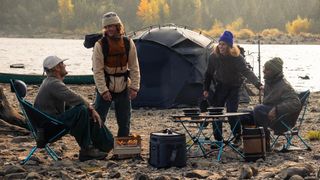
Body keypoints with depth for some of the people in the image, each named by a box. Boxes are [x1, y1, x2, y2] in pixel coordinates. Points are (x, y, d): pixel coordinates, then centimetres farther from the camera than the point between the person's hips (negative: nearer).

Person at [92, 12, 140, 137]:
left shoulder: (128, 43, -2)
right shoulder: (100, 45, -11)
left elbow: (134, 67, 3)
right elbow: (98, 71, -11)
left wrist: (134, 87, -4)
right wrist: (103, 90, -17)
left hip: (123, 89, 3)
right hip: (105, 89, -3)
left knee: (124, 122, 8)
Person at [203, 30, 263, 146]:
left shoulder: (237, 58, -22)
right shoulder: (214, 57, -10)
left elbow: (246, 72, -32)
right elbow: (209, 74, 5)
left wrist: (258, 84, -46)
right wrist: (206, 89, 3)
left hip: (233, 87, -4)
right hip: (220, 87, 4)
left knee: (232, 113, -13)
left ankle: (237, 138, 7)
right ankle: (218, 139, 10)